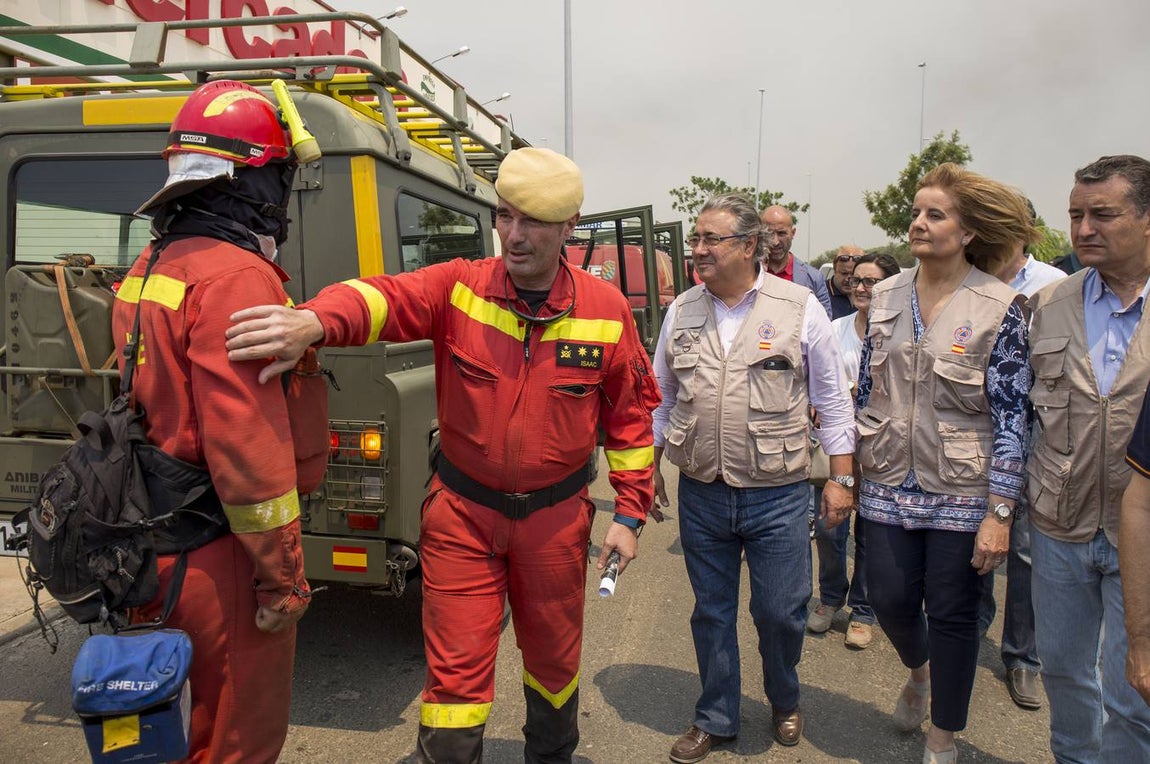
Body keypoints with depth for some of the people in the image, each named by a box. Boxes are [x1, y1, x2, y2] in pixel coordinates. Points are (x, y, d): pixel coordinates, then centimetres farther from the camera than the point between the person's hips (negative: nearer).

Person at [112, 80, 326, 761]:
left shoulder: (151, 266, 9)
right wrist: (283, 575, -18)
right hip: (223, 553, -9)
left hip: (160, 544, 9)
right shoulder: (236, 277, -22)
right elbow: (248, 450, -26)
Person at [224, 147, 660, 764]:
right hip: (462, 511, -1)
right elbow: (384, 295, -30)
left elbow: (630, 416, 1)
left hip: (555, 518, 2)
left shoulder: (606, 309, -7)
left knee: (553, 658, 21)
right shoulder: (458, 287, -10)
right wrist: (316, 321, -52)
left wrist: (629, 513, 0)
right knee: (456, 670, 5)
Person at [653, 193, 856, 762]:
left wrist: (841, 478, -2)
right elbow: (662, 396, 12)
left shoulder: (800, 307, -5)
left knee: (780, 613, 8)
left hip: (777, 496, -2)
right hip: (700, 494, 3)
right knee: (711, 613, 14)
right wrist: (649, 468, 12)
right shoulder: (682, 311, 4)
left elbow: (832, 398, 0)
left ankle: (784, 703, 39)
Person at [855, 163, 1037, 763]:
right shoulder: (886, 297, 4)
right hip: (889, 483, 4)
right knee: (889, 600, 9)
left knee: (953, 614, 8)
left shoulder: (999, 308, -9)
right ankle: (919, 670, 45)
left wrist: (999, 514, -14)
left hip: (962, 489, -3)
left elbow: (1011, 415, -10)